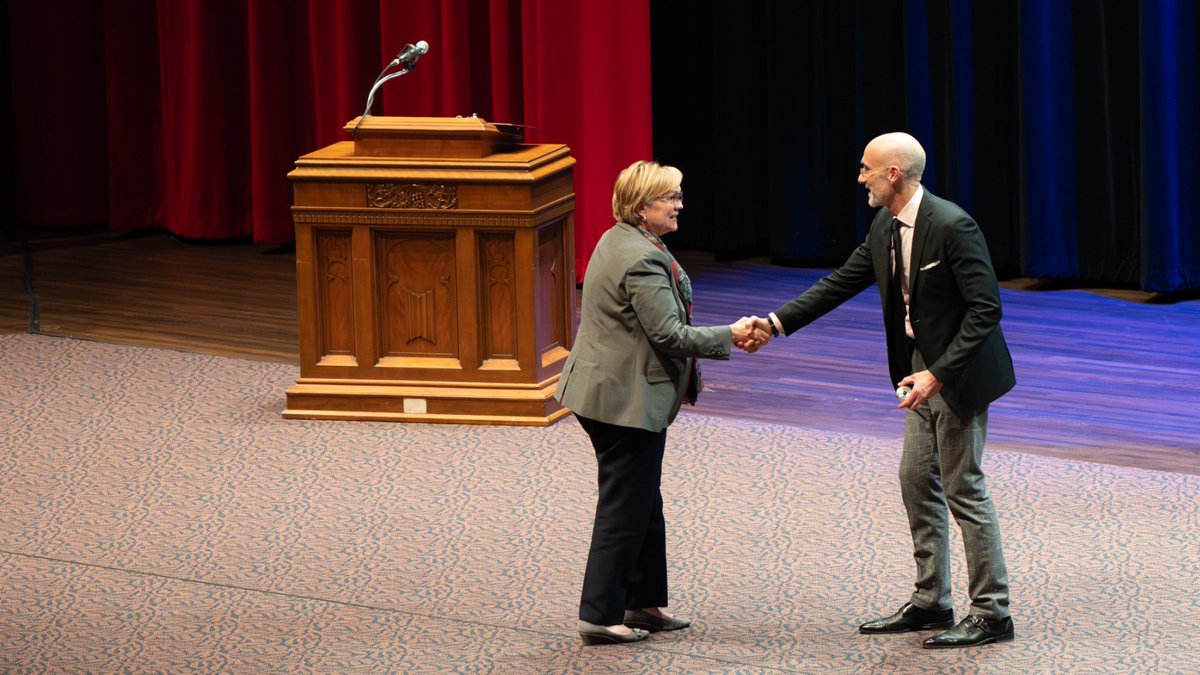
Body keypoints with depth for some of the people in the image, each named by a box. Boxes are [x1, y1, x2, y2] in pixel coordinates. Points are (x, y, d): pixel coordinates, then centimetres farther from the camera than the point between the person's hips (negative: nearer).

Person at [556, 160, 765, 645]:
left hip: (607, 389, 11)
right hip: (627, 400, -11)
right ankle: (600, 617, 1)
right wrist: (730, 337, -14)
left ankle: (643, 603, 28)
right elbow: (669, 334, -23)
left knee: (643, 504, 19)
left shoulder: (619, 241, 11)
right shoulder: (642, 260, -22)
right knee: (625, 508, -3)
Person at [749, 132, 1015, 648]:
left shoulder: (951, 226, -23)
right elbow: (840, 284, 13)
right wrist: (776, 323, 5)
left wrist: (937, 374, -26)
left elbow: (985, 309, -23)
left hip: (959, 374, -9)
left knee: (962, 489, -5)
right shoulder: (885, 229, 5)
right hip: (925, 370, 9)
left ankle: (991, 614, 3)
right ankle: (929, 603, 24)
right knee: (917, 484, 14)